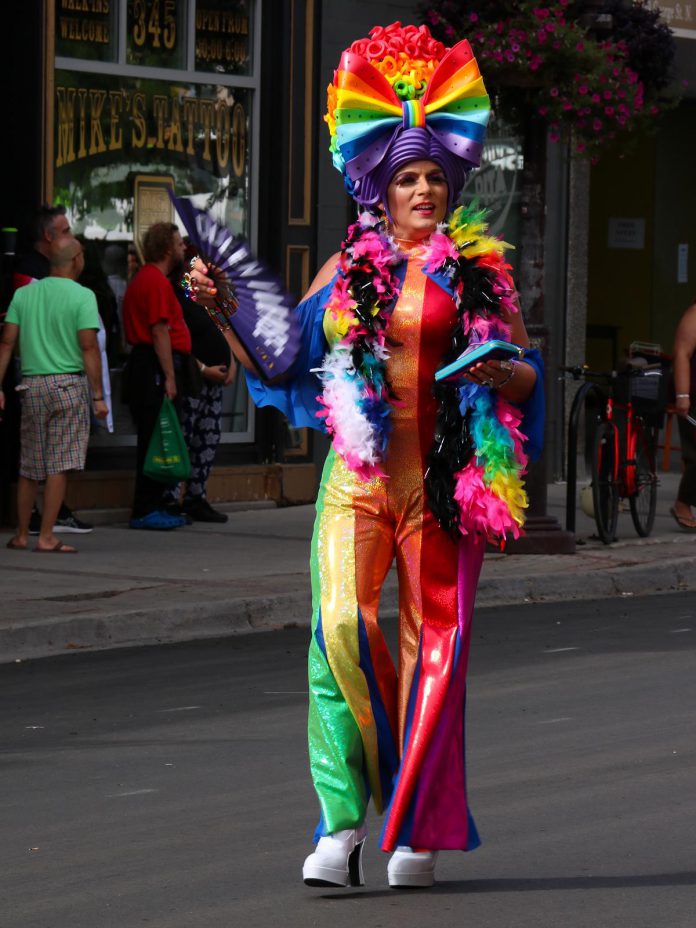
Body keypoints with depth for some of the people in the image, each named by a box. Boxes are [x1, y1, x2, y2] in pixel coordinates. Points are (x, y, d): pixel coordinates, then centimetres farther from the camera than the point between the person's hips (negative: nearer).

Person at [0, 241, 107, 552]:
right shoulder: (82, 296, -5)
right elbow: (89, 347, -11)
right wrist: (98, 396, -9)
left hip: (32, 385, 5)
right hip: (69, 384, -5)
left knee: (29, 467, 13)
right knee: (60, 465, -3)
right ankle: (46, 537, -7)